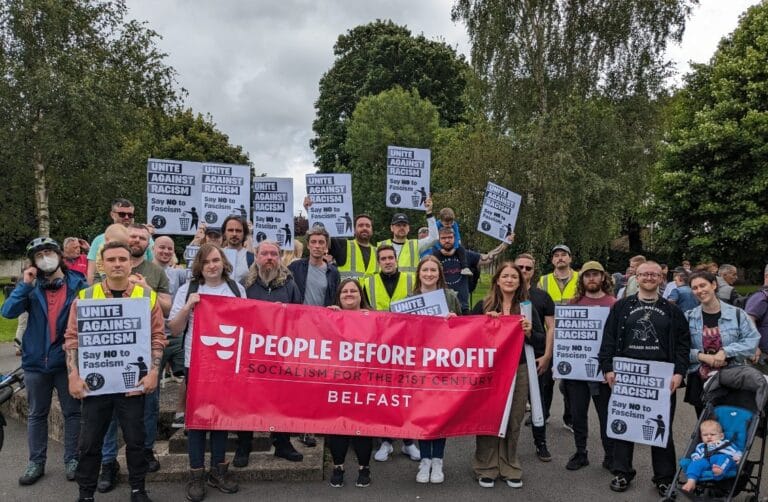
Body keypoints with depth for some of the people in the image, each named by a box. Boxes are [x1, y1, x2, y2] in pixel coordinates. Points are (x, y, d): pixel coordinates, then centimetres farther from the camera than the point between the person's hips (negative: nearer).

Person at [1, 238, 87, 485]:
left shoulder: (78, 283, -4)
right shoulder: (31, 286, 4)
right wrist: (25, 284, -16)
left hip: (68, 360, -2)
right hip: (36, 360, 2)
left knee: (73, 412, 8)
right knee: (37, 415, 13)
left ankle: (72, 460, 21)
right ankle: (36, 462, 26)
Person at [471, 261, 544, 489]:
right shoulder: (483, 305, 2)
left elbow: (541, 338, 5)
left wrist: (529, 332, -15)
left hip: (518, 370, 1)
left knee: (513, 420, 8)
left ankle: (509, 468, 22)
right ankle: (485, 468, 16)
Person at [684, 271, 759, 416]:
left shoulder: (736, 313, -1)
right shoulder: (689, 317, 3)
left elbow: (753, 339, -5)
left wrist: (726, 351, -16)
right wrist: (701, 356, -15)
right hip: (700, 382, 2)